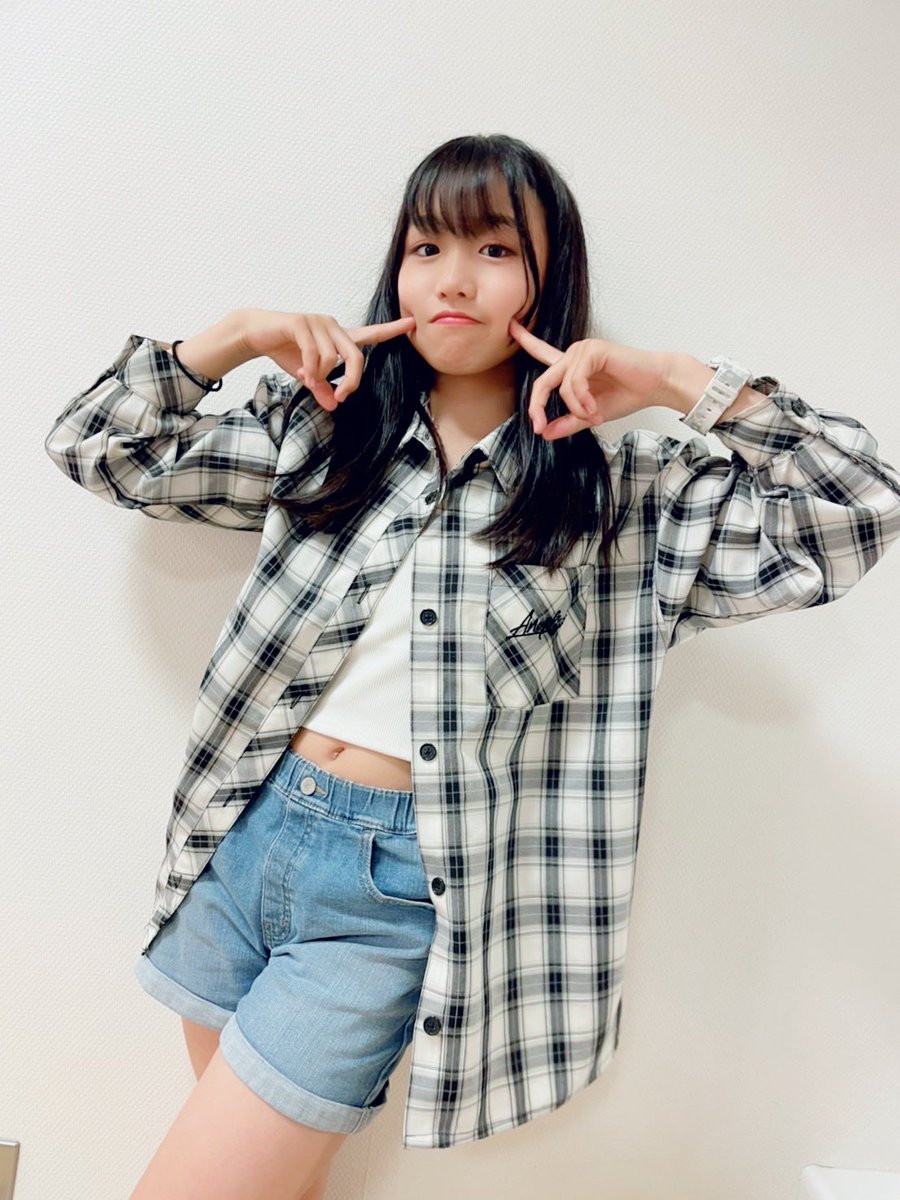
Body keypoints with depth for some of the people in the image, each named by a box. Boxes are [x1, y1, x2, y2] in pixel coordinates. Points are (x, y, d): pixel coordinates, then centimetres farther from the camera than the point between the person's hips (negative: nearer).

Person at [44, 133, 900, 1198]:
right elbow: (96, 447, 10)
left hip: (393, 892, -4)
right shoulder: (324, 432, 5)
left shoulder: (623, 492, -3)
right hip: (243, 837, 4)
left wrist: (676, 381, -13)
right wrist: (237, 336, -2)